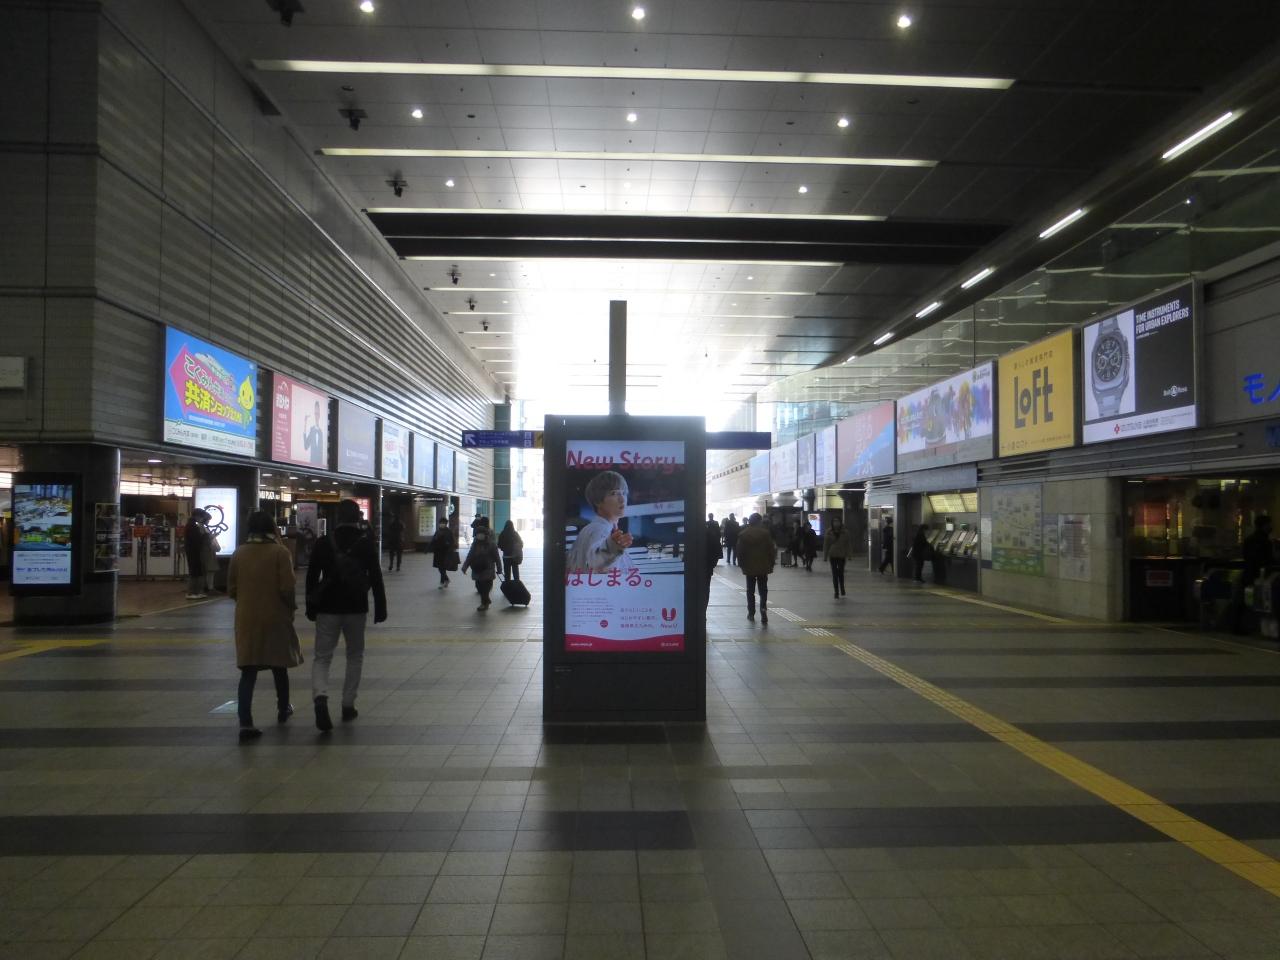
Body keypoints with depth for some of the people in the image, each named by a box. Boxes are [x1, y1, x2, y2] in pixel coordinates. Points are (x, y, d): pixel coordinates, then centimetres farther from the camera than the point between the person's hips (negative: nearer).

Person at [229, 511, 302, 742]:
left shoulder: (239, 553, 1)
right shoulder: (279, 552, -10)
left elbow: (231, 590, 5)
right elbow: (287, 588, -15)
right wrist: (292, 606, 3)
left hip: (246, 619, 2)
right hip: (275, 617, -2)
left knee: (248, 671, 3)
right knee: (278, 665, 17)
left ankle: (245, 723, -8)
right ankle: (283, 709, 35)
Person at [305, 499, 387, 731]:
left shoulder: (323, 543, 1)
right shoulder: (366, 544, -3)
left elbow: (311, 577, 3)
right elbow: (376, 579, -4)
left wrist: (311, 607, 12)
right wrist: (380, 607, 2)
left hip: (328, 608, 0)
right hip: (356, 607, 0)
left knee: (322, 657, 4)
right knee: (355, 656, 15)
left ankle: (320, 697, -21)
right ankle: (348, 705, 14)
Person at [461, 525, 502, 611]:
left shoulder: (491, 545, -6)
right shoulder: (475, 544, 7)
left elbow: (496, 557, -3)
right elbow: (470, 556, 9)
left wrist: (499, 568, -3)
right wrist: (465, 566, 1)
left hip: (487, 570, -5)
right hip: (477, 570, 5)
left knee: (485, 588, -5)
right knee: (479, 587, 8)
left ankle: (484, 603, 7)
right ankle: (486, 601, 26)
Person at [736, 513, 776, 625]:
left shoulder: (743, 534, -3)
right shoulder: (765, 533, -6)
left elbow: (740, 552, -2)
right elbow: (771, 550, -4)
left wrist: (741, 565, 7)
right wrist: (771, 564, 5)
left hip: (749, 567, 1)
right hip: (763, 566, -1)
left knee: (750, 591, 11)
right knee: (763, 590, 5)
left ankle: (751, 613, 14)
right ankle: (763, 609, -15)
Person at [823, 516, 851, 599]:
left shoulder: (845, 532, -6)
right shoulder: (829, 532, -4)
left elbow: (848, 543, -3)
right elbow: (826, 544, -2)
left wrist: (848, 554, -7)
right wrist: (825, 556, -3)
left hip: (842, 555, 0)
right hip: (832, 555, 0)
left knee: (841, 573, 8)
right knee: (834, 574, 1)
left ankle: (842, 589, 29)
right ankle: (836, 592, 6)